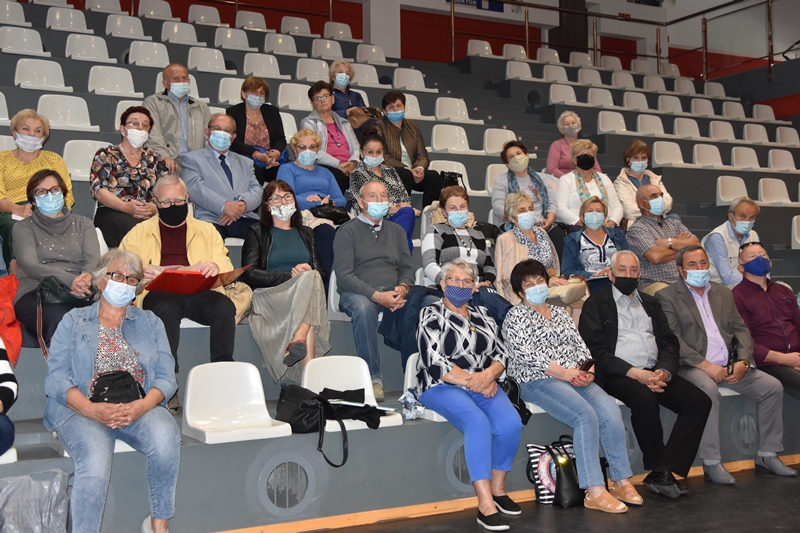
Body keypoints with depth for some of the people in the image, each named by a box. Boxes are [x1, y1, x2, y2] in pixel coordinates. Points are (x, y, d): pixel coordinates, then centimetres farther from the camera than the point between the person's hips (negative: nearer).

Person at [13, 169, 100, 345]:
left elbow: (93, 259, 7)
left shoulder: (83, 223, 24)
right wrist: (69, 280, -21)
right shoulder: (24, 227, 16)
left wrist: (87, 277, -20)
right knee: (59, 318, -40)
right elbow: (30, 265, -2)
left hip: (79, 292, 2)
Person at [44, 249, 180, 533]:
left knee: (166, 438, -32)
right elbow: (56, 377, 1)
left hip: (139, 410, 2)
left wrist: (143, 406, -15)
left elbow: (166, 377, 8)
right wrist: (92, 409, -17)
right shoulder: (73, 321, 14)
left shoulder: (150, 322, 20)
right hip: (82, 411, -1)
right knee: (96, 461, -34)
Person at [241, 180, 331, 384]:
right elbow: (249, 274, -2)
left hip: (306, 295, 3)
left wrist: (309, 274, -9)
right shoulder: (257, 233, 14)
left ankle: (297, 340, -49)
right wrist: (291, 275, -11)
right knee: (309, 279, -33)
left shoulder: (305, 234, 26)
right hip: (271, 296, -3)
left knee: (311, 278, -33)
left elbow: (322, 274, 17)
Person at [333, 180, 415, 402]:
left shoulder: (396, 230, 23)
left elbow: (407, 267, 16)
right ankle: (373, 378, -32)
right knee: (363, 307, -39)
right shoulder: (347, 231, 6)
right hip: (356, 293, -3)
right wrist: (377, 295, -19)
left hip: (393, 294, 4)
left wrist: (402, 288, -8)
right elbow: (344, 276, -5)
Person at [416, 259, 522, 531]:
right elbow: (433, 362, -11)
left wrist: (488, 376, -12)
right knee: (478, 422, -33)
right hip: (443, 387, -5)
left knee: (511, 424, -24)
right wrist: (471, 381, -14)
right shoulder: (431, 315, 1)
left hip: (485, 385, 5)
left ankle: (498, 489, -3)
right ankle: (486, 505, -33)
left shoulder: (482, 314, 18)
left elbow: (501, 353, 10)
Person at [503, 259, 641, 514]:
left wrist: (587, 371, -5)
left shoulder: (560, 313, 23)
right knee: (586, 416, -28)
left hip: (577, 378, 6)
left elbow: (580, 346, 17)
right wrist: (565, 373, -15)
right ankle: (595, 492, -27)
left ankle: (622, 482, -13)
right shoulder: (516, 316, 2)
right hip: (538, 381, -6)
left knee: (611, 412, -19)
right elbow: (526, 354, -11)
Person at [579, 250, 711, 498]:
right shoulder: (596, 304, 5)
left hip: (655, 373, 6)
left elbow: (669, 343, 14)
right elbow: (595, 350, -7)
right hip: (618, 376, -6)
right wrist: (634, 373, -17)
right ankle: (659, 471, -18)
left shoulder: (650, 303, 23)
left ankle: (665, 472, -19)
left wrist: (664, 371, -8)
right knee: (645, 398, -36)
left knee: (700, 401, -16)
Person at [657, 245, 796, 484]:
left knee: (772, 386, -10)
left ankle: (767, 454, 3)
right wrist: (705, 365, -19)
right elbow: (672, 339, -10)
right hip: (693, 367, -6)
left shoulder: (724, 294, 20)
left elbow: (741, 330, 13)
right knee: (708, 389, -36)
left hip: (729, 366, 6)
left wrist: (743, 361, -6)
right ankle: (711, 462, -28)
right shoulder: (667, 297, 1)